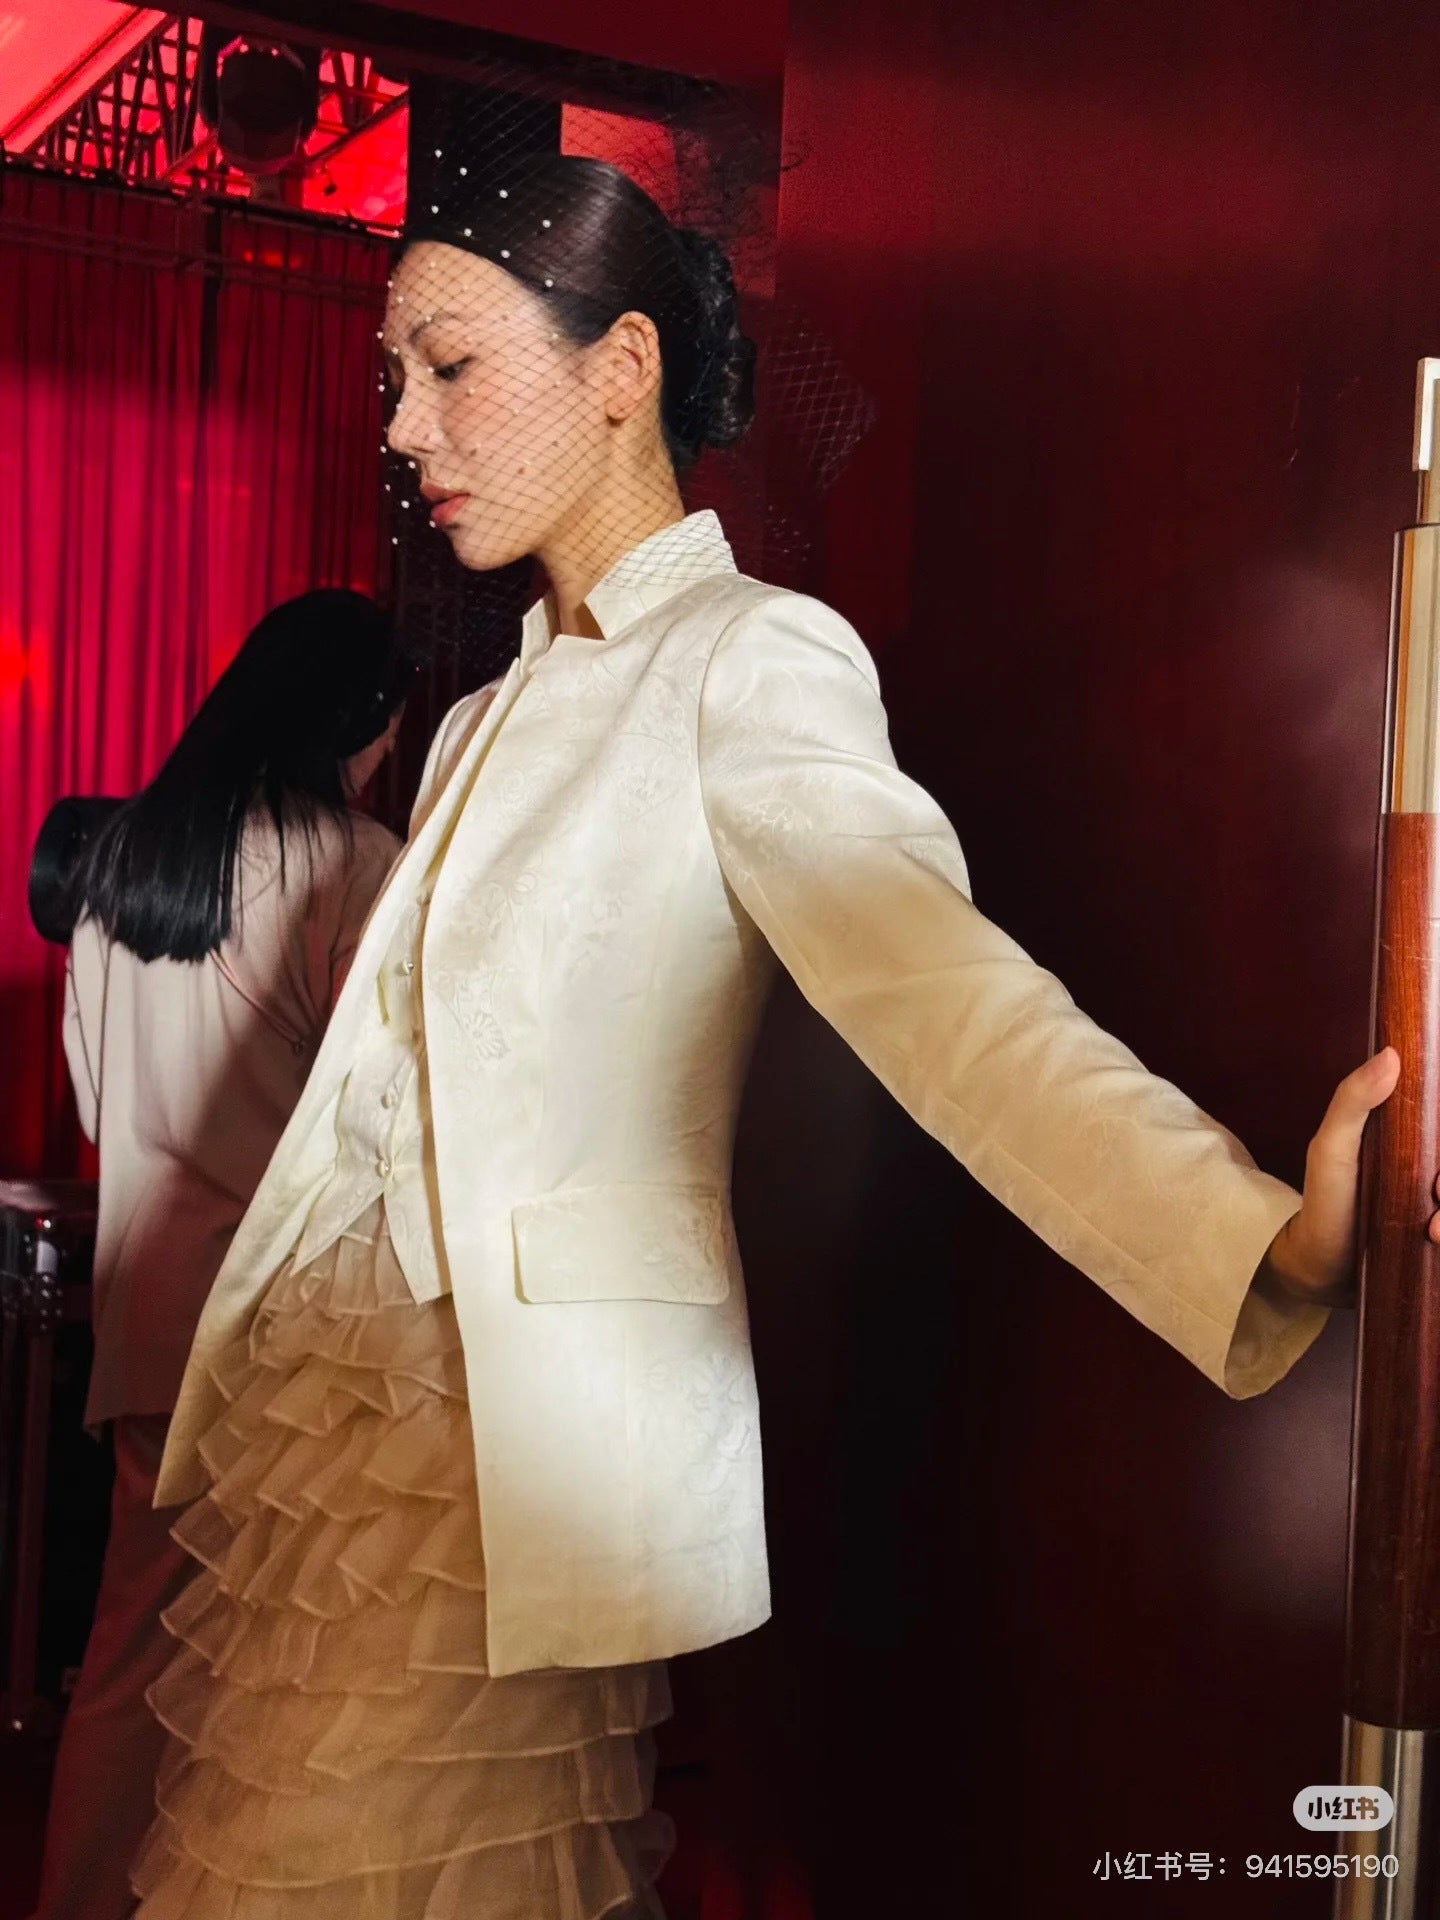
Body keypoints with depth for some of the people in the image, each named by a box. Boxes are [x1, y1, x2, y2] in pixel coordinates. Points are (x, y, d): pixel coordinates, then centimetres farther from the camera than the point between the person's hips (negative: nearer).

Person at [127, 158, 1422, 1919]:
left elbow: (942, 987, -25)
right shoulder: (494, 719, 16)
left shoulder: (749, 661, -9)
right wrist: (221, 1398, 20)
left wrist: (1268, 1243, -41)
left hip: (530, 1434, -8)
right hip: (340, 1385, 8)